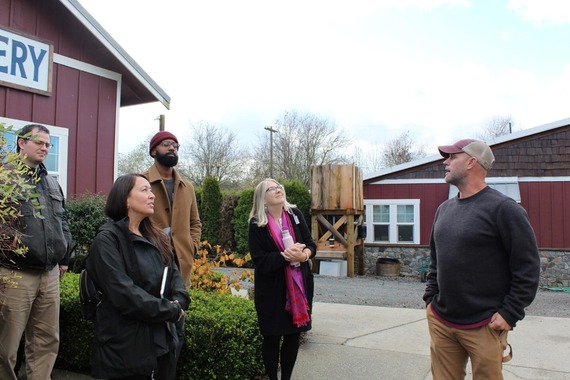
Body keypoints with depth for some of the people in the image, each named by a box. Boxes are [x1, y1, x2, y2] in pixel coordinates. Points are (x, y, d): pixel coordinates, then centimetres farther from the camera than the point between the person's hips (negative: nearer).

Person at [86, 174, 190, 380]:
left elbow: (174, 274, 10)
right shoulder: (107, 239, -12)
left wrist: (178, 302, -11)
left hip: (162, 341, 7)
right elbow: (124, 293, -21)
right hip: (127, 347, -7)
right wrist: (170, 311, -15)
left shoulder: (156, 237, 13)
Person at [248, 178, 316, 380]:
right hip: (272, 289, -3)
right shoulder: (257, 224, -10)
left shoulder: (295, 214, 0)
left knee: (294, 335, 12)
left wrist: (304, 254, -18)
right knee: (272, 337, 8)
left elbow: (311, 243, 4)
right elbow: (260, 261, -15)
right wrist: (285, 256, -24)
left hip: (299, 285, 4)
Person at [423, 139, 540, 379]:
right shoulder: (444, 209, 10)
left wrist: (509, 313, -12)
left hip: (484, 326, -6)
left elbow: (528, 268, -11)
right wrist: (430, 298, 13)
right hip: (440, 323, 6)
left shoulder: (503, 209, -11)